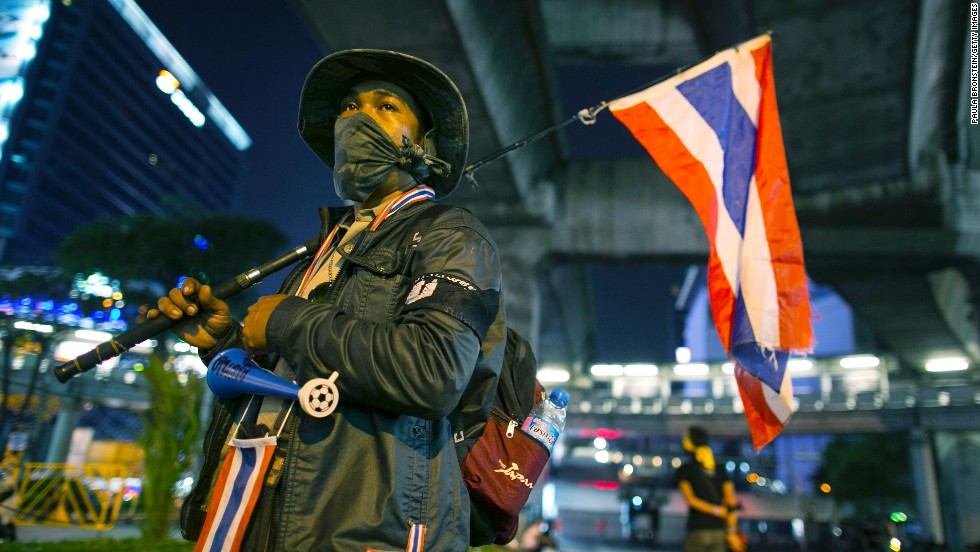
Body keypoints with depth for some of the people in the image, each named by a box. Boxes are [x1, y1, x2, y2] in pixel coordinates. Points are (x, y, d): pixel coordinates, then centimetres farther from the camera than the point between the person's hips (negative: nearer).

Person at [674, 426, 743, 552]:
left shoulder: (683, 471, -2)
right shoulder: (720, 470, 9)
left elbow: (691, 500, -13)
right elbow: (731, 501, -1)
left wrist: (717, 511, -8)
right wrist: (731, 532, -3)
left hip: (697, 530, -4)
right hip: (719, 531, 4)